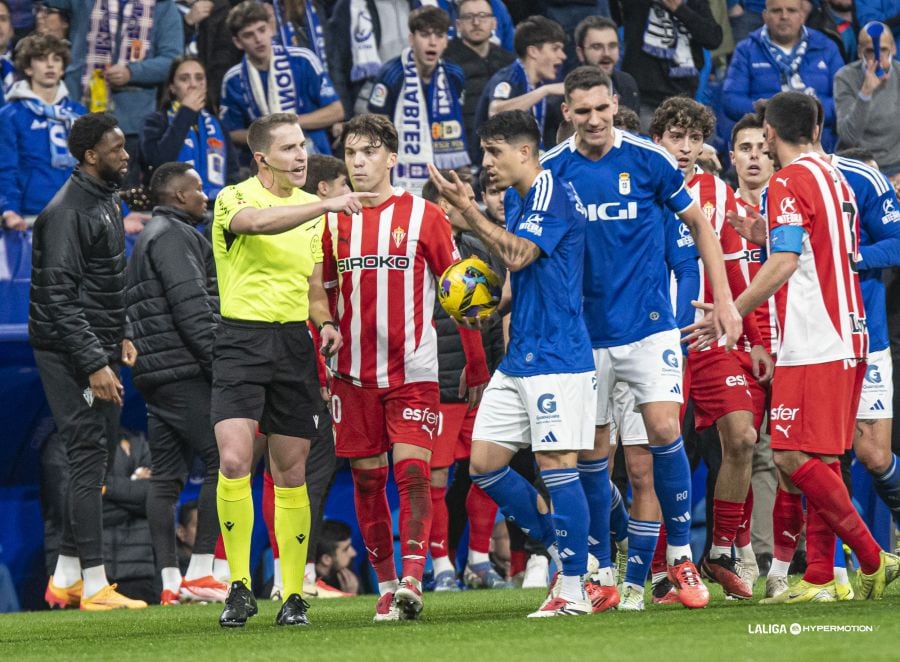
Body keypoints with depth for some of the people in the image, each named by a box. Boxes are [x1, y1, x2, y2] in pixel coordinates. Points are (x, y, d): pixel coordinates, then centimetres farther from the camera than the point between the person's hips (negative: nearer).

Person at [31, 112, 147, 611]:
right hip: (69, 352, -10)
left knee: (98, 454, 12)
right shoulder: (68, 211, -17)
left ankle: (66, 577, 18)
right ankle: (93, 585, -10)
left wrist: (119, 336, 14)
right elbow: (60, 298, -22)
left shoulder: (106, 200, 14)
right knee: (88, 458, -10)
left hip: (98, 349, 10)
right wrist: (94, 363, -25)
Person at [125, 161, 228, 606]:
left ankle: (169, 581, 3)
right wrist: (219, 359, -18)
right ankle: (199, 572, -14)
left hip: (154, 374, 10)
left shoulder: (149, 238, 24)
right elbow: (191, 306, -17)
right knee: (221, 461, -9)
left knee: (166, 476, 6)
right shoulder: (174, 236, -8)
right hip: (182, 369, -10)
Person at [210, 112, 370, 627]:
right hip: (243, 339, -5)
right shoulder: (234, 199, -5)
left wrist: (326, 323, 1)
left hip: (294, 343, 5)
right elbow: (260, 222, -31)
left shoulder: (313, 209, 14)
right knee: (234, 461, -18)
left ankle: (294, 595, 12)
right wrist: (327, 204, -38)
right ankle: (240, 586, -7)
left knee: (292, 474, 5)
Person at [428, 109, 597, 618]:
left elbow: (518, 253, -23)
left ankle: (574, 590, -4)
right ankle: (565, 549, 17)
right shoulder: (518, 199, 16)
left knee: (557, 463, -9)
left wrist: (467, 209, -21)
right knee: (485, 465, 6)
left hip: (555, 356, -10)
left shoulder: (552, 194, -12)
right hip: (518, 358, 10)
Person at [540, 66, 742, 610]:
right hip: (583, 333, 2)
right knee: (592, 453, 3)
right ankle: (601, 575, 12)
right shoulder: (551, 171, 0)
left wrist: (723, 300, 3)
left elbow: (699, 224, 7)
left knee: (664, 428, -14)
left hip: (649, 324, -2)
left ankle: (682, 557, 0)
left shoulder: (648, 159, -3)